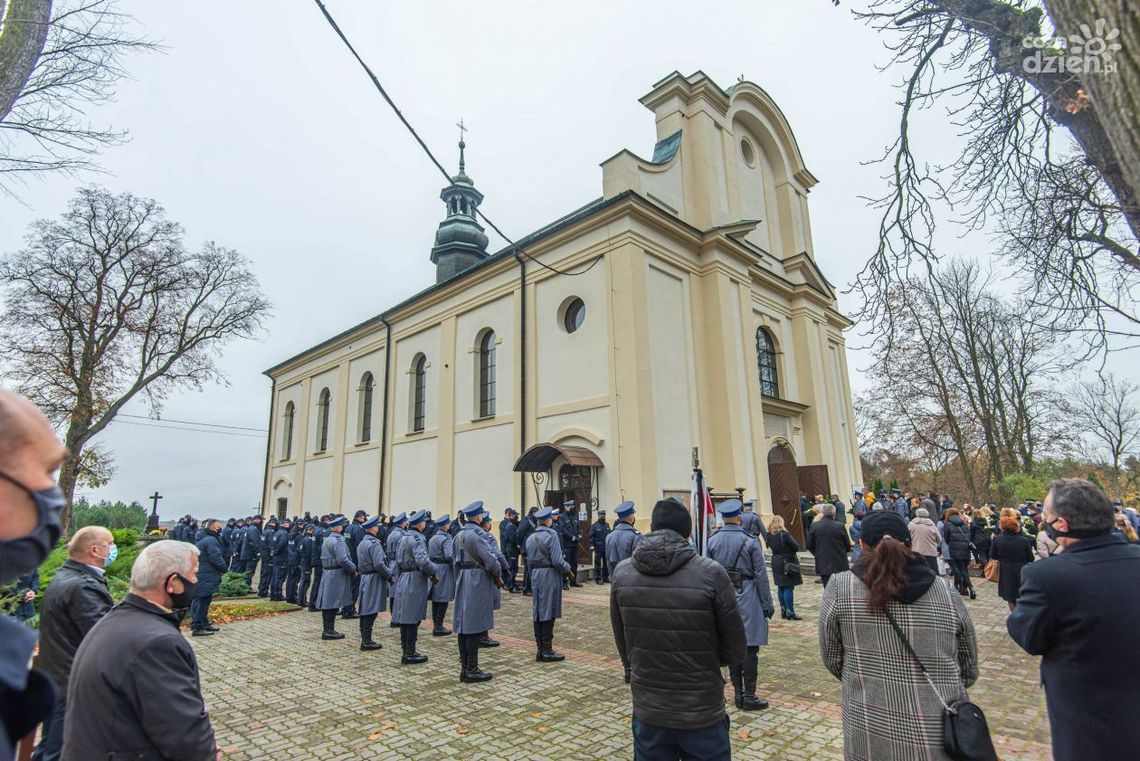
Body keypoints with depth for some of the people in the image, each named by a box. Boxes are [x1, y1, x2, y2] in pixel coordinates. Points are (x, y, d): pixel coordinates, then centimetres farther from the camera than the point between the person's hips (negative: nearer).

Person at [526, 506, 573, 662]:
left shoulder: (530, 538, 9)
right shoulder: (551, 535, -14)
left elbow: (530, 558, 10)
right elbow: (557, 560, -17)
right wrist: (568, 569, -2)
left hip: (535, 575, 7)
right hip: (549, 575, -7)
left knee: (537, 612, 11)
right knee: (548, 613, -1)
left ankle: (539, 650, 19)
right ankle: (547, 651, 4)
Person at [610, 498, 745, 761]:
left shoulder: (621, 573, -8)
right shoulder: (711, 573, -18)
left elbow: (623, 646, 1)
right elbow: (735, 652, -9)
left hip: (647, 713, 3)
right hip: (703, 715, -2)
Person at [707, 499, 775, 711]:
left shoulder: (711, 541, -1)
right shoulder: (750, 541, -11)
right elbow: (760, 575, -8)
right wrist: (768, 604, 1)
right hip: (747, 597, -4)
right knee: (750, 647, 5)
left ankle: (738, 693, 23)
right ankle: (749, 696, 11)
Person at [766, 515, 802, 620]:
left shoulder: (769, 535, 1)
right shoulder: (784, 534, -18)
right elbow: (796, 547, -14)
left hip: (776, 563, 7)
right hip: (788, 563, -7)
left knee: (780, 588, 13)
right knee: (789, 588, -3)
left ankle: (783, 611, 20)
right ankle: (790, 613, -1)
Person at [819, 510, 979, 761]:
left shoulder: (840, 588, -12)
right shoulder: (945, 592, -5)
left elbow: (833, 660, 0)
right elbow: (970, 671, 8)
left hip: (871, 740, -2)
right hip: (943, 739, 2)